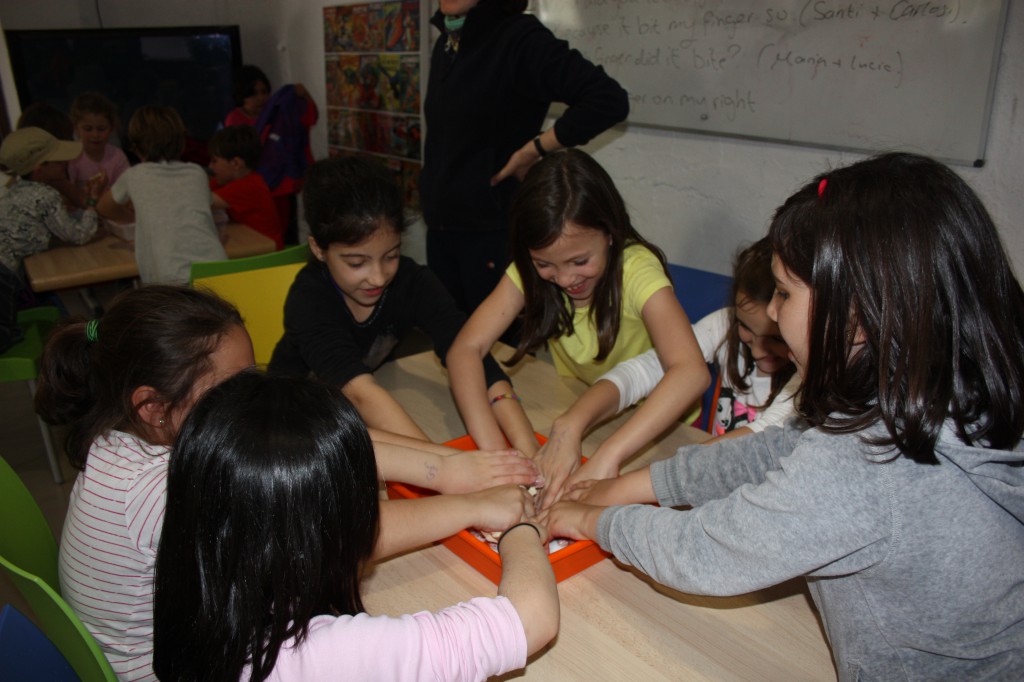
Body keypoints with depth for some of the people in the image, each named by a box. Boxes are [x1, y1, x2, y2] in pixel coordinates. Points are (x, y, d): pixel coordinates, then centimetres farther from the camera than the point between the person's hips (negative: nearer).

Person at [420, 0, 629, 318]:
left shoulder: (520, 38, -15)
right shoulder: (445, 42, 8)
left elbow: (609, 100, -25)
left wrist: (532, 150, -18)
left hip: (494, 229, -7)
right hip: (440, 224, 7)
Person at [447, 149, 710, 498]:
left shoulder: (636, 269, -27)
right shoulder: (528, 271, -15)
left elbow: (692, 371, -40)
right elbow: (465, 349, -22)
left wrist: (606, 458, -51)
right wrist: (493, 451, -36)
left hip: (649, 423, -5)